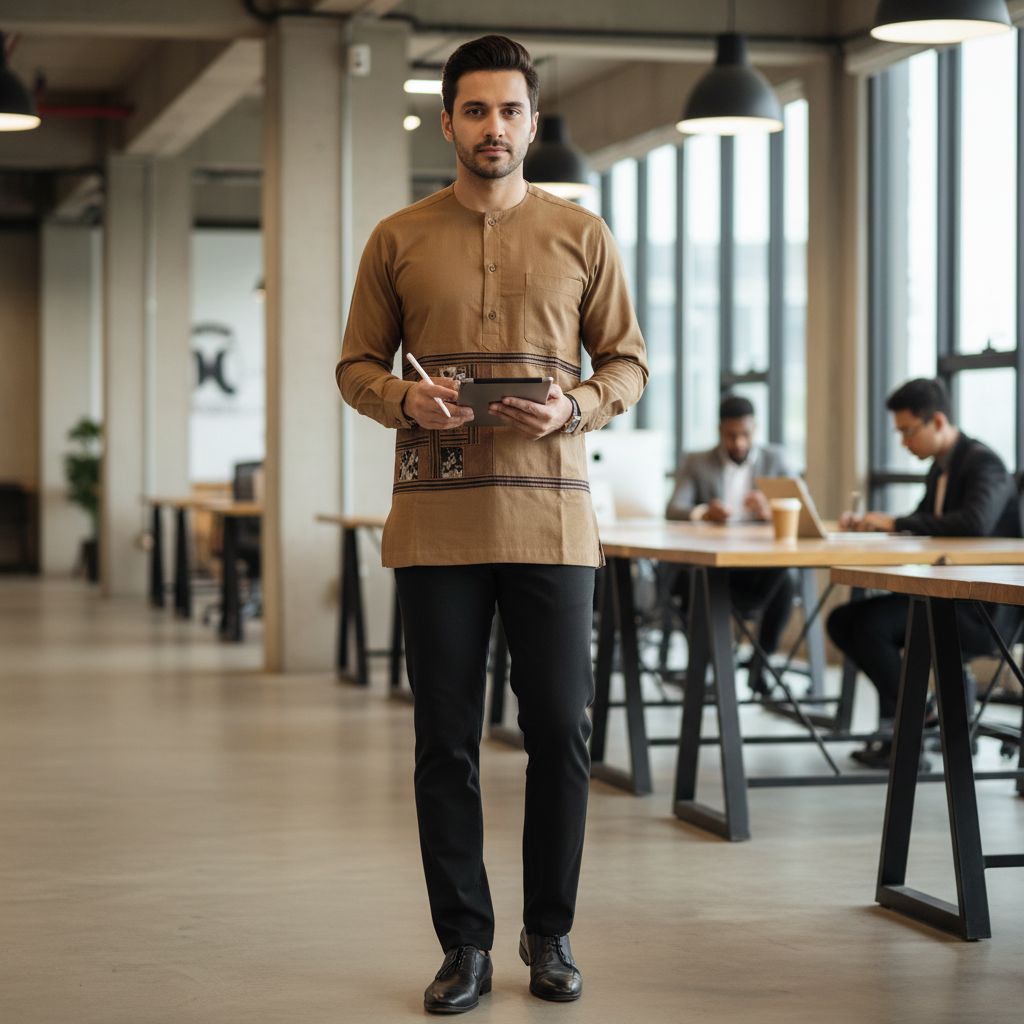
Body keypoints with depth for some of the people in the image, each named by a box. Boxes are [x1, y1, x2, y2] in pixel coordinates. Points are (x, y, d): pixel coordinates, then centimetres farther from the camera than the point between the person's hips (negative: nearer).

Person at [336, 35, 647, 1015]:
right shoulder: (398, 240, 7)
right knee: (445, 741, 3)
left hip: (549, 518, 0)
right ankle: (465, 944, 14)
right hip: (436, 520, 0)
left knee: (560, 731, 2)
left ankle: (550, 933, 18)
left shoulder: (581, 234, 7)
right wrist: (405, 400, -11)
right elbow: (356, 364, 11)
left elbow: (627, 361, 10)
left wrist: (574, 407, -10)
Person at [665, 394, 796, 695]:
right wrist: (703, 513, -28)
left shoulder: (774, 459, 13)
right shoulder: (695, 463, 11)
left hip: (761, 566, 0)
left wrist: (771, 512, -23)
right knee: (689, 580, -34)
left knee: (784, 580, -34)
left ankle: (762, 662, -17)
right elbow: (673, 511, -4)